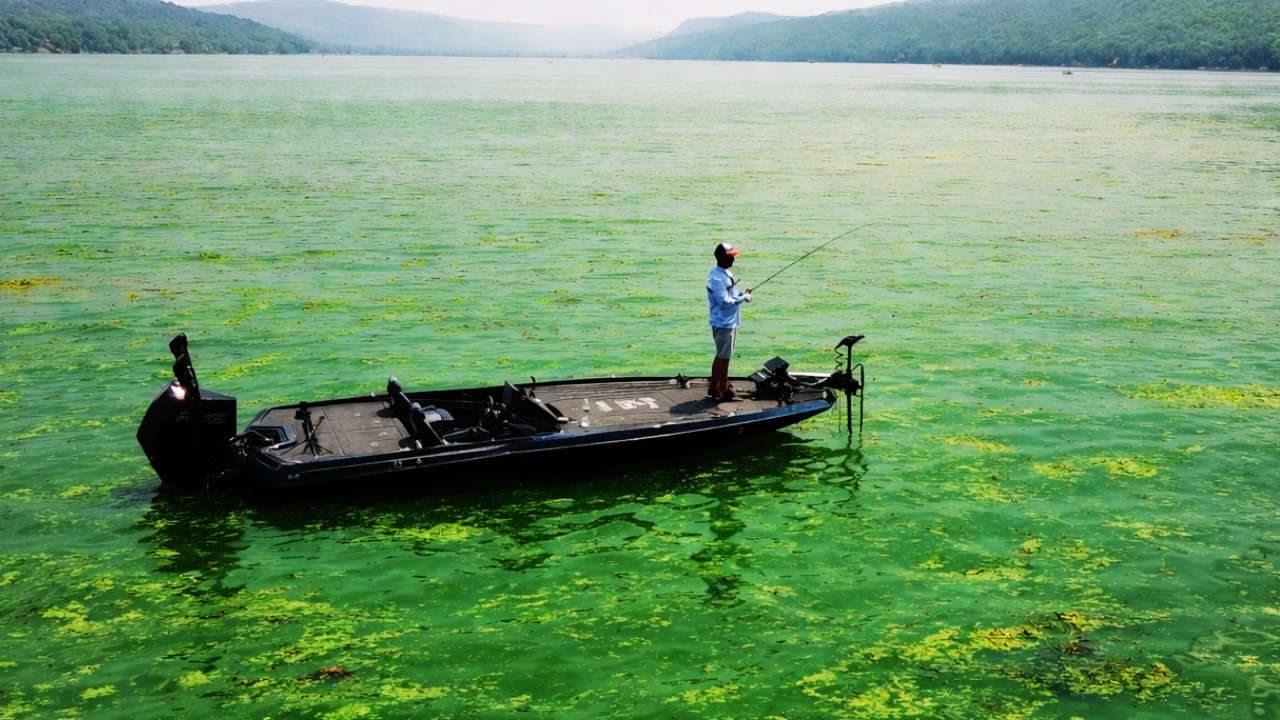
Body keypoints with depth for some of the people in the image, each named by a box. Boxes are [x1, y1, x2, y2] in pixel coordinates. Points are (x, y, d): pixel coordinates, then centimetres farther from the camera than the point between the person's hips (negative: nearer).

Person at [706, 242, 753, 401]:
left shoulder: (726, 273, 10)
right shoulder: (717, 277, -22)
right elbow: (724, 301, -25)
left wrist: (742, 293, 2)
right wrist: (744, 297, -15)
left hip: (730, 322, 10)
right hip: (724, 323, -10)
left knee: (721, 356, 17)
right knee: (724, 357, 0)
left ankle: (714, 388, 26)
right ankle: (722, 391, 9)